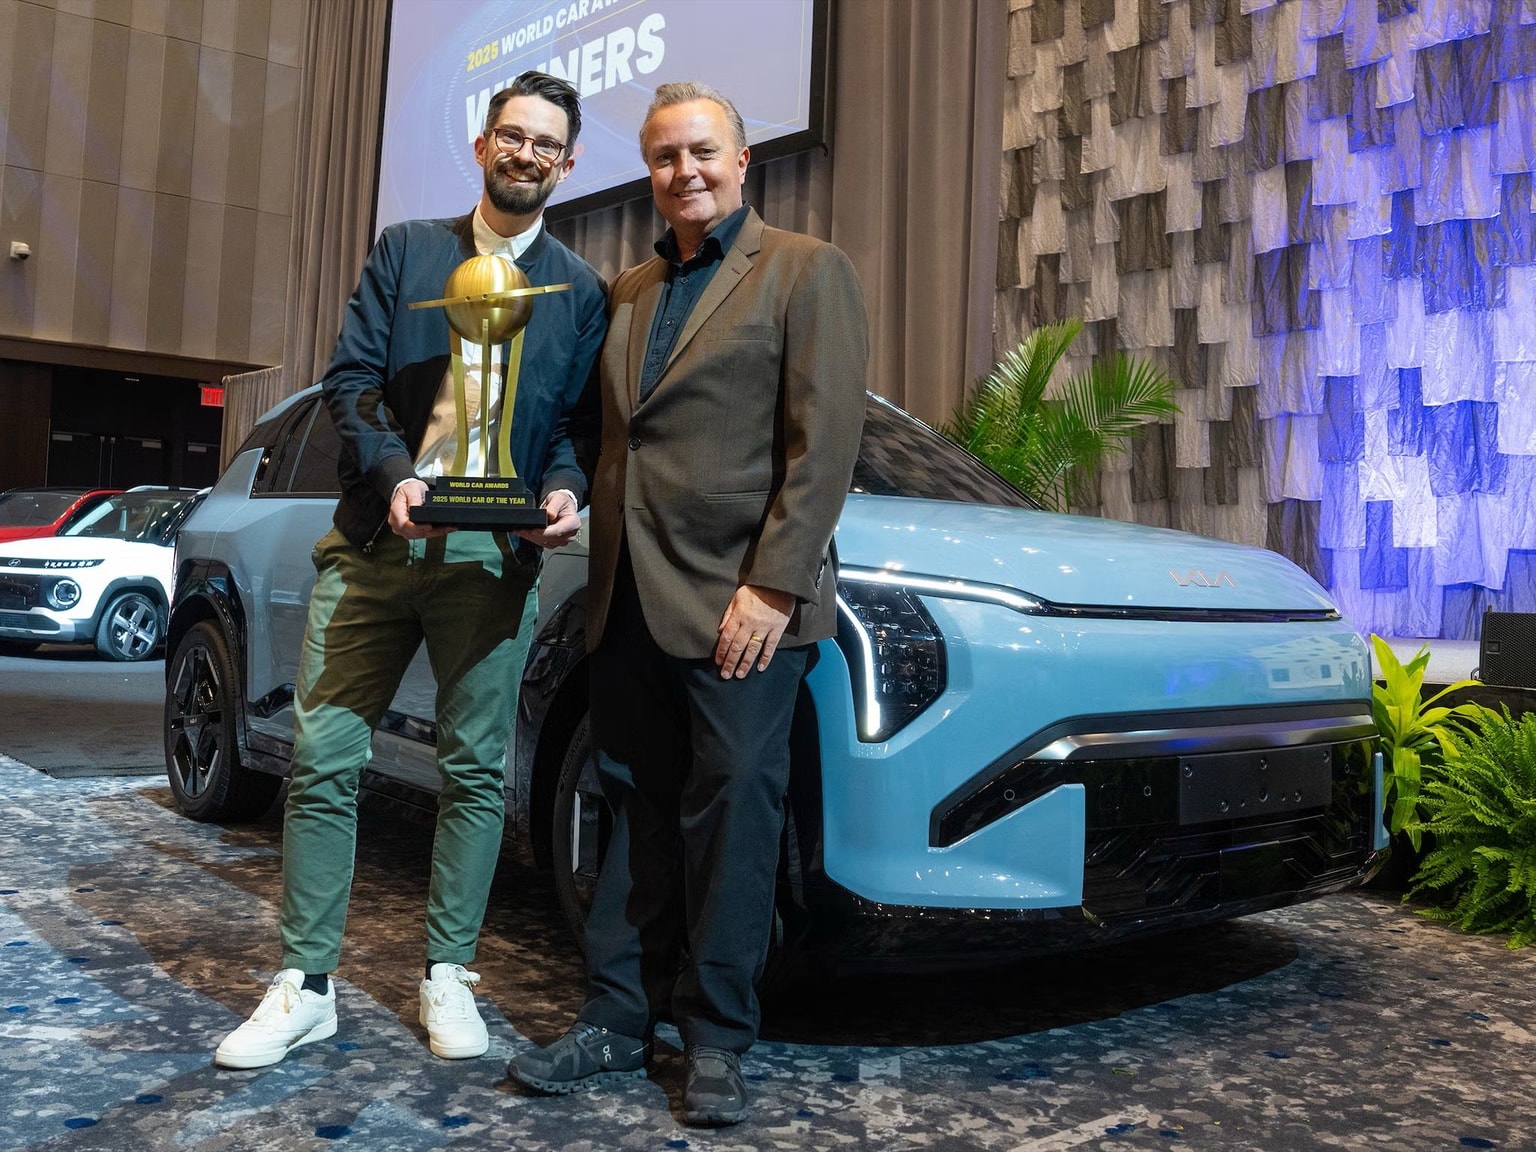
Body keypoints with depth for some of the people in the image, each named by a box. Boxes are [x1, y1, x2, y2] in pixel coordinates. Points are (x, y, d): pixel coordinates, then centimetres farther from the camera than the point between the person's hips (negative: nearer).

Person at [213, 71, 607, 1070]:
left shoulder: (580, 290, 11)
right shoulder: (407, 250, 12)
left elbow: (579, 421, 8)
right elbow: (351, 378, 3)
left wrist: (564, 493, -13)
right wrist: (394, 474, -14)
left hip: (495, 556, 0)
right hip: (375, 539, 1)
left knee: (477, 768, 3)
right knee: (324, 755, 0)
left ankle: (449, 973, 17)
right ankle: (306, 986, 11)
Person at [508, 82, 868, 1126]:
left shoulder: (805, 271, 1)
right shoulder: (627, 294, 20)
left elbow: (824, 442, -9)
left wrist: (773, 585, -16)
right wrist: (596, 548, 9)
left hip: (738, 600, -6)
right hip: (631, 599, 6)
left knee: (732, 815, 1)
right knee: (637, 812, 10)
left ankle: (718, 1039, 14)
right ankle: (618, 1020, 21)